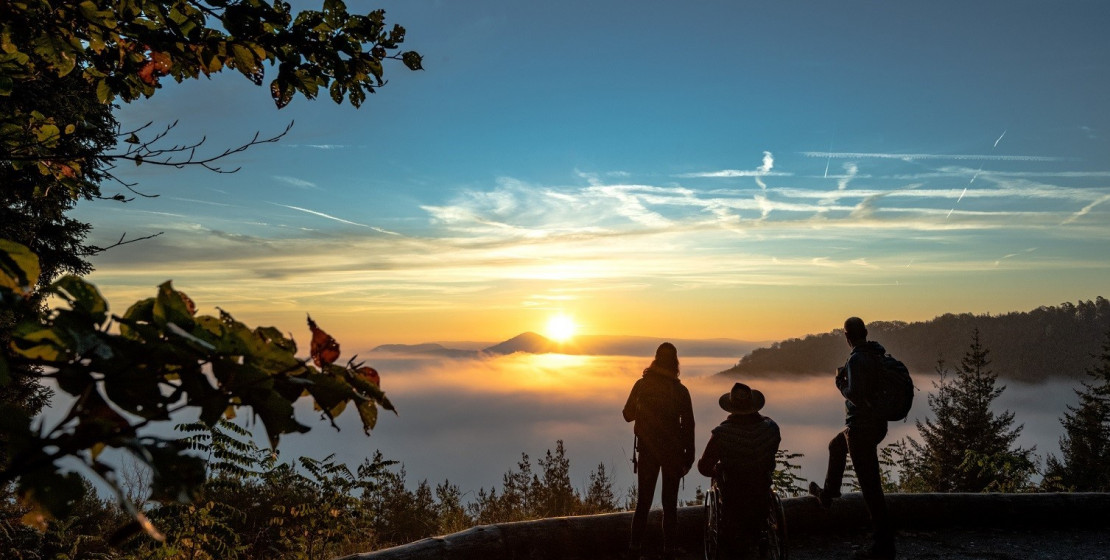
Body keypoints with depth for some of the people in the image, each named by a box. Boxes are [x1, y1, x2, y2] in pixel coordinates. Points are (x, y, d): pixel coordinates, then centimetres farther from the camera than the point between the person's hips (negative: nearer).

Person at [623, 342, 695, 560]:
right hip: (673, 452, -1)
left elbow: (628, 415, 4)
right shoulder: (680, 390, -9)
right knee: (670, 505, 9)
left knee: (642, 502, 11)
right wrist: (688, 457, 1)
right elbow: (688, 426, -7)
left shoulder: (642, 385, -4)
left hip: (647, 451, 1)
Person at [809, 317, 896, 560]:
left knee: (870, 485, -3)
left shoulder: (857, 359, -22)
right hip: (878, 424, 10)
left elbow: (855, 395, -29)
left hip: (861, 428, -10)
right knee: (836, 446, 33)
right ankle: (829, 492, 49)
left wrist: (840, 382, -9)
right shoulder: (879, 354, 4)